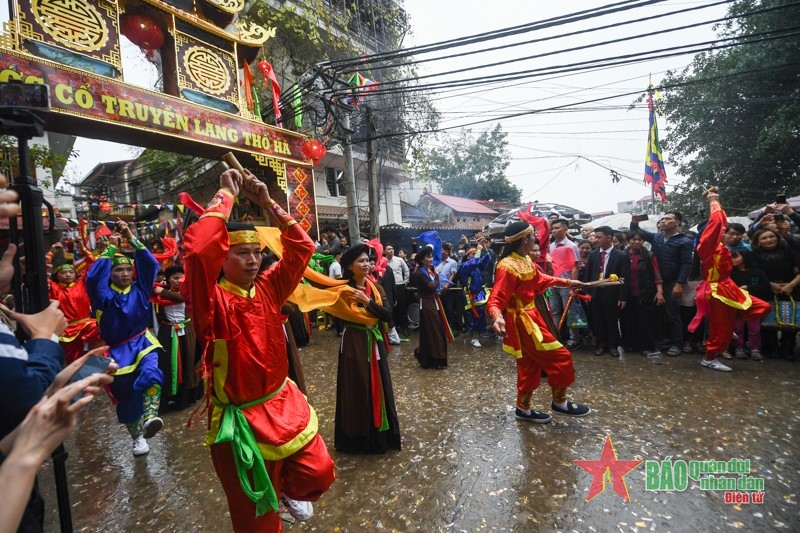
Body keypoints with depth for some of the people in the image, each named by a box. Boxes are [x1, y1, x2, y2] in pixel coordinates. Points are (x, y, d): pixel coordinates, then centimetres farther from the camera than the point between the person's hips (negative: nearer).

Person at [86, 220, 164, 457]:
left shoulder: (139, 289, 2)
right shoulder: (105, 293, -2)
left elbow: (151, 264, -7)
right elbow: (93, 276, -21)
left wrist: (131, 238, -10)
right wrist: (110, 248, -16)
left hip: (142, 342, 0)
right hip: (118, 349, 0)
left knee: (150, 373, -32)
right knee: (125, 393, 6)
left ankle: (150, 417, -42)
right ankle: (138, 436, 20)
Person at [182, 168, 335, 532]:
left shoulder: (267, 289, -1)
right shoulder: (212, 301, -18)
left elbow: (302, 247, 0)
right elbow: (198, 249, -36)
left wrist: (268, 203, -6)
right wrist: (226, 195, -24)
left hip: (284, 405, 5)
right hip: (242, 419, -5)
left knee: (319, 474, 6)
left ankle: (289, 489, 39)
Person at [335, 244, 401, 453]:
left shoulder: (376, 288, 5)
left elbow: (388, 315, -7)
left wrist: (368, 301, -17)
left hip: (375, 344, 4)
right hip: (353, 345, -4)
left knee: (377, 387, 13)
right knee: (356, 389, 4)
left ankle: (379, 434, 31)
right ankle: (357, 438, 22)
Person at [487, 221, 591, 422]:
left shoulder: (525, 259, 4)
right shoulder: (508, 267, -25)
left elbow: (539, 279, 21)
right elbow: (496, 300, -28)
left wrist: (567, 282, 28)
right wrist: (498, 317, -48)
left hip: (530, 316, 10)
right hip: (522, 321, -10)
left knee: (530, 366, 17)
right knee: (560, 357, -2)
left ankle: (523, 409, 31)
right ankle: (560, 403, 19)